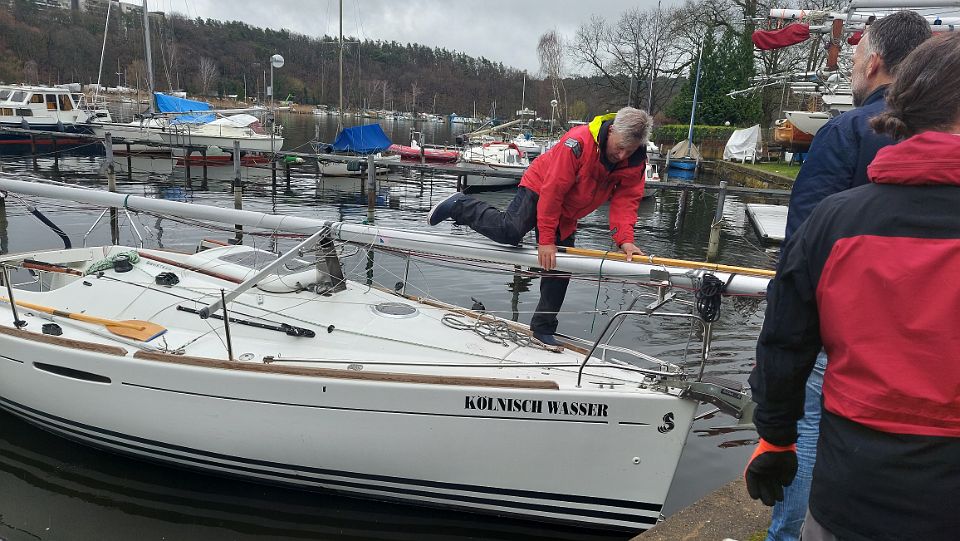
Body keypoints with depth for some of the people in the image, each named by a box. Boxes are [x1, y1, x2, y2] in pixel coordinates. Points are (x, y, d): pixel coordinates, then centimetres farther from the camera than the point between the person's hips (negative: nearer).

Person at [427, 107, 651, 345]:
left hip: (565, 215, 6)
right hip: (539, 190, -6)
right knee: (510, 230, -32)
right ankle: (460, 206, -7)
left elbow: (626, 200, -15)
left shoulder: (636, 161, -13)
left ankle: (543, 328, 20)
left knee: (560, 268, 6)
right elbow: (552, 191, -31)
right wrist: (545, 240, -31)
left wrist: (625, 240, -32)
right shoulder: (578, 141, -31)